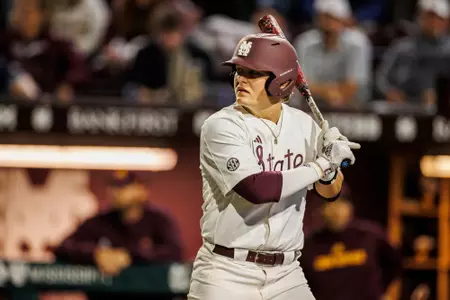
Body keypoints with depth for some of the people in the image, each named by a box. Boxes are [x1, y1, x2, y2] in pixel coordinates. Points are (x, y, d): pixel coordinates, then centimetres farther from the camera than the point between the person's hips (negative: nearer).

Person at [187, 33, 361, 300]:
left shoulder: (304, 125, 5)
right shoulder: (222, 127, -12)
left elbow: (330, 191, 14)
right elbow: (257, 189, -26)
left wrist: (331, 165, -9)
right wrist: (321, 164, -18)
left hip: (286, 276, 5)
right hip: (227, 274, -4)